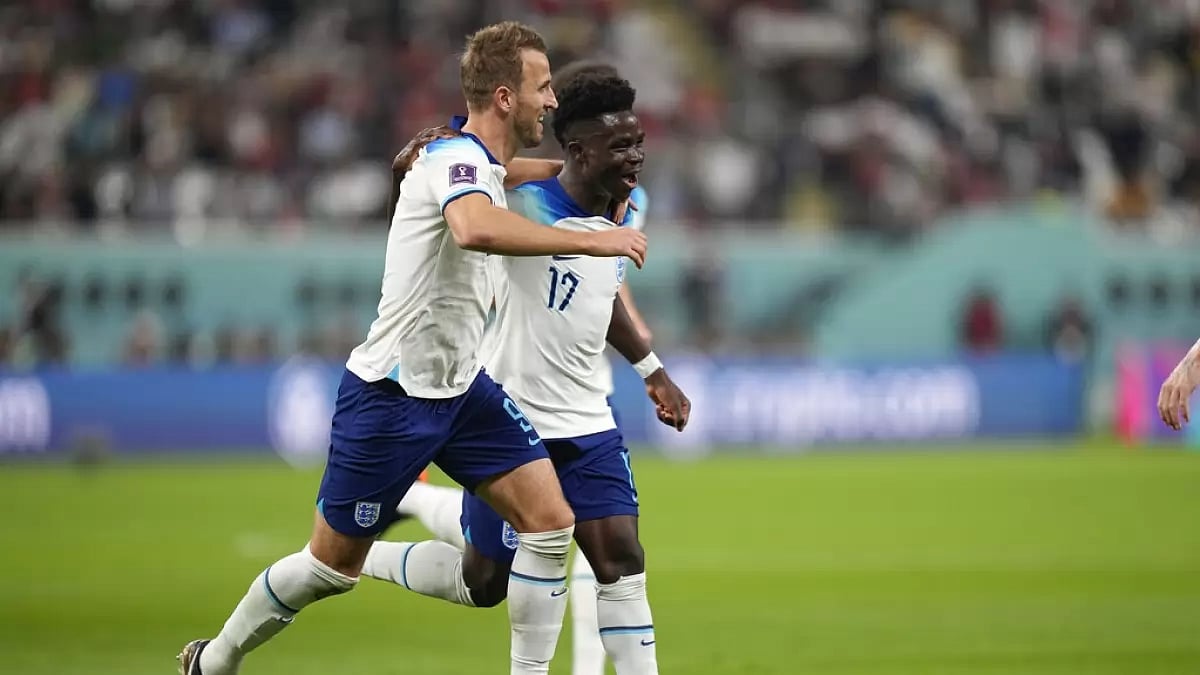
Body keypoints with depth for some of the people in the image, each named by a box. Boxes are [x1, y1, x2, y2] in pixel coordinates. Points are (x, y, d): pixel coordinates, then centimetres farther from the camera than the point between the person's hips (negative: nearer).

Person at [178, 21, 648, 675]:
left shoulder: (478, 163, 7)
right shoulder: (459, 159, -22)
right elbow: (476, 229, -47)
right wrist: (591, 240, -43)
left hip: (460, 387, 9)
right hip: (391, 394, -9)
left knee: (550, 518, -9)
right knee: (333, 565, 5)